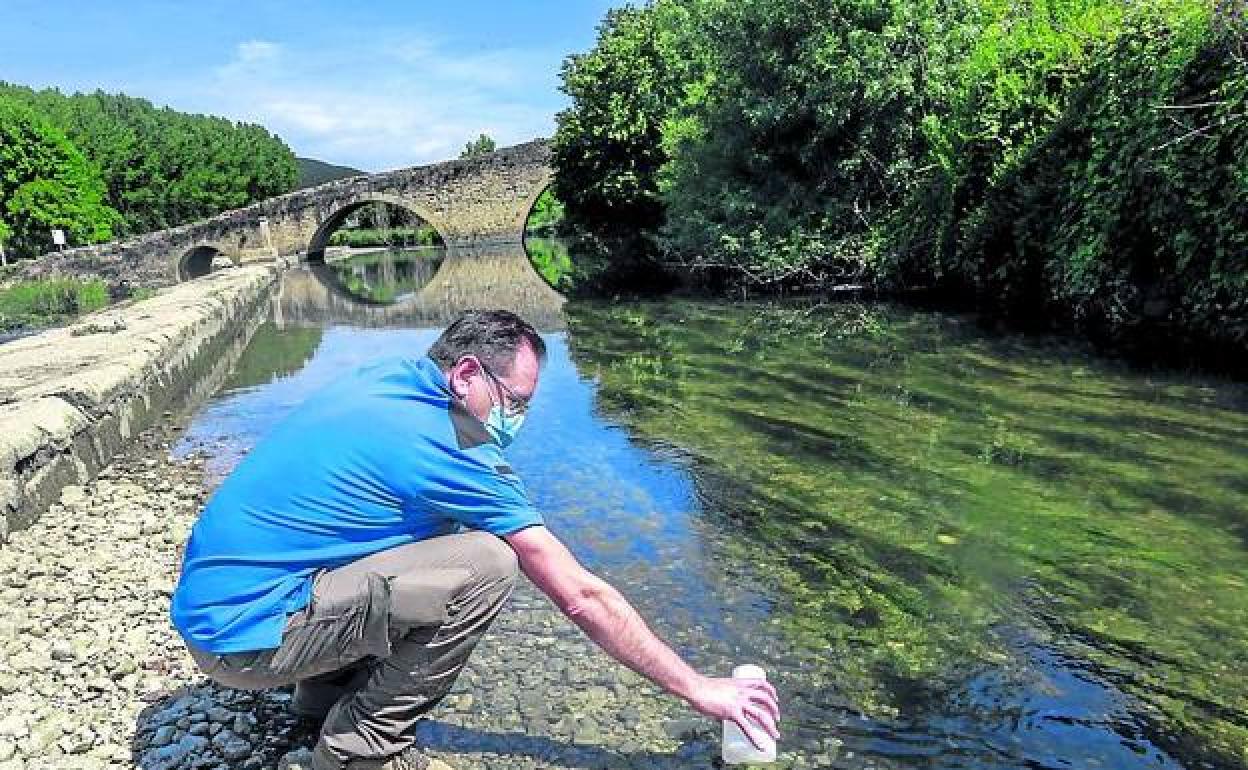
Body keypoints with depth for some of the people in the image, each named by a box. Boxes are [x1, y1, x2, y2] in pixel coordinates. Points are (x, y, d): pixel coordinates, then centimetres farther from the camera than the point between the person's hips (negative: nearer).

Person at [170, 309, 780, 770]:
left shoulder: (384, 379, 3)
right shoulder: (448, 451, -19)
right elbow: (580, 596, -15)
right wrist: (697, 689, -6)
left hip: (208, 597, 9)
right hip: (243, 637, -9)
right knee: (484, 564, -21)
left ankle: (327, 687, 21)